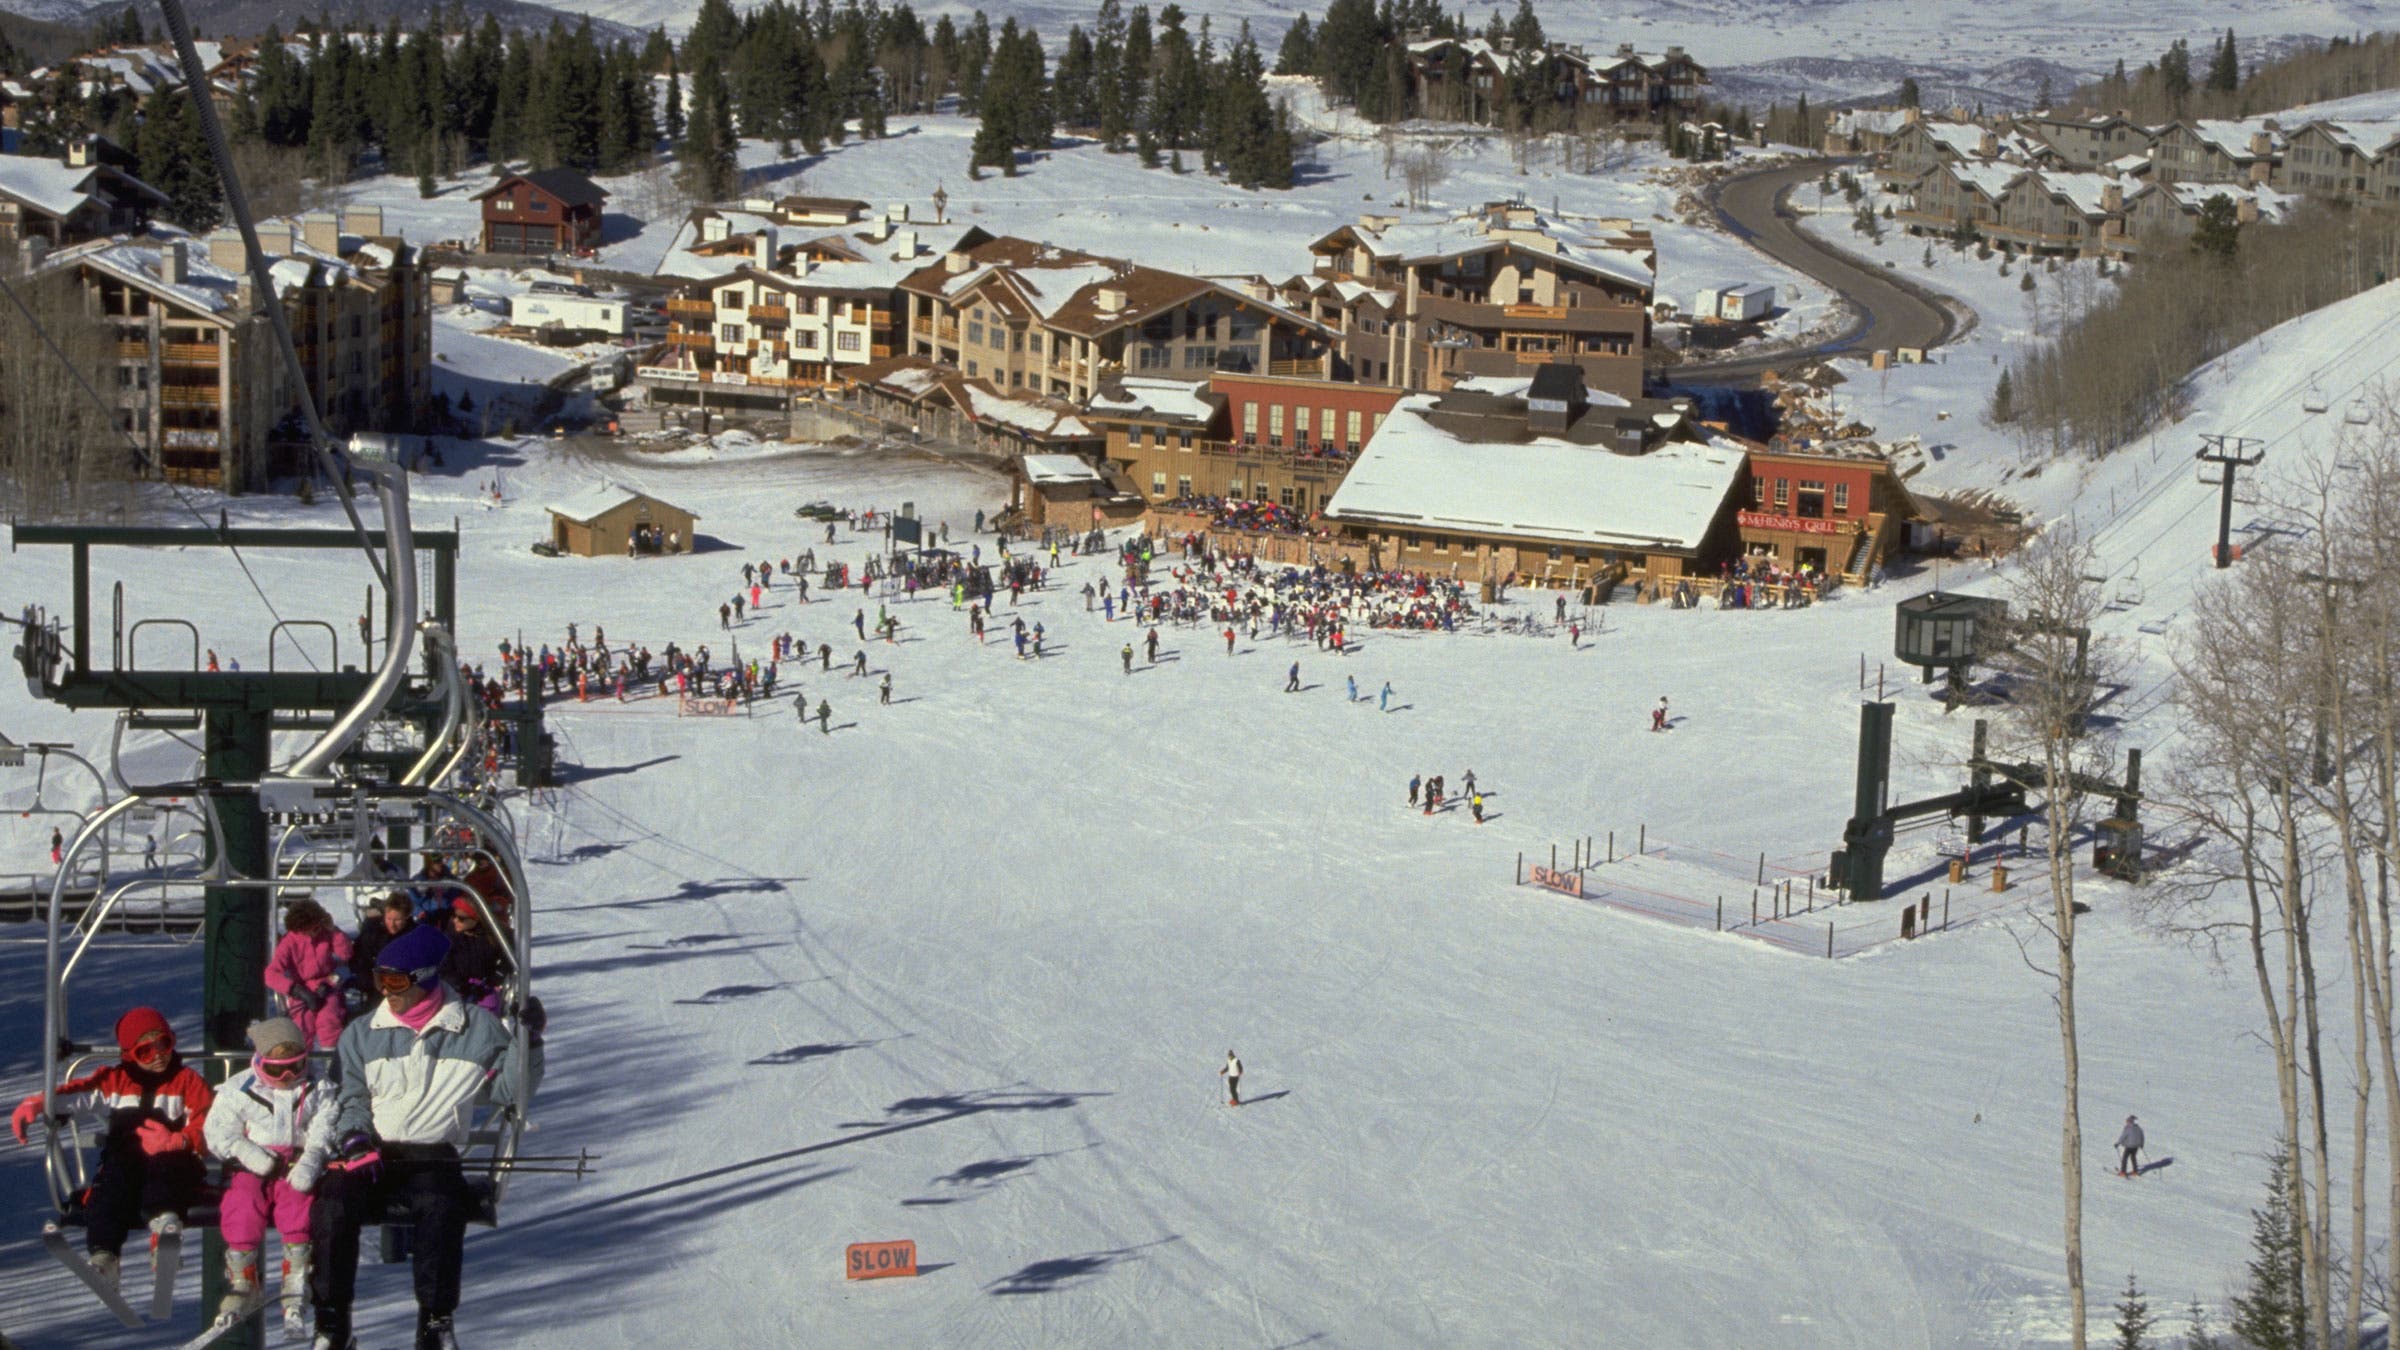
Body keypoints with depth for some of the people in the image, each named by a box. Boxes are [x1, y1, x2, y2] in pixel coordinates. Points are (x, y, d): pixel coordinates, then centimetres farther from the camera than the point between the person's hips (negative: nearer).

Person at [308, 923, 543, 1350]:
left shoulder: (475, 1028, 6)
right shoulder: (362, 1034, 13)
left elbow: (511, 1093, 7)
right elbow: (351, 1098, 14)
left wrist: (528, 1043, -7)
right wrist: (355, 1139, -6)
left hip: (431, 1159, -2)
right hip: (368, 1156, 2)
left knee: (442, 1205, -34)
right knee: (334, 1204, -29)